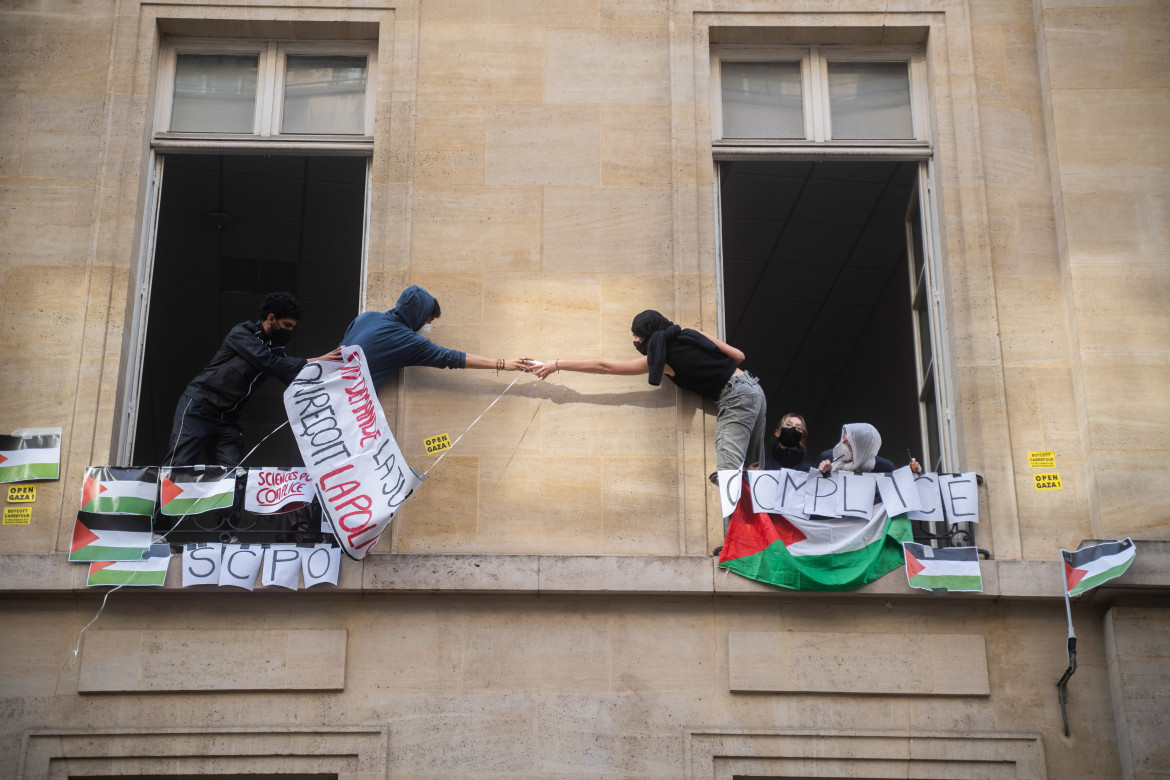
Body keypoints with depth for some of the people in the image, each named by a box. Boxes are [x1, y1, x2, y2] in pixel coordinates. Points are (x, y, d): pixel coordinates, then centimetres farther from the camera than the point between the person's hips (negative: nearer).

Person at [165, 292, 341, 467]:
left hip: (226, 418, 7)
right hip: (198, 406, -7)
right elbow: (267, 361, -23)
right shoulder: (242, 333, -9)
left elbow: (293, 375, 2)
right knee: (178, 467, -15)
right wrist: (314, 362, -25)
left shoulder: (275, 348, 13)